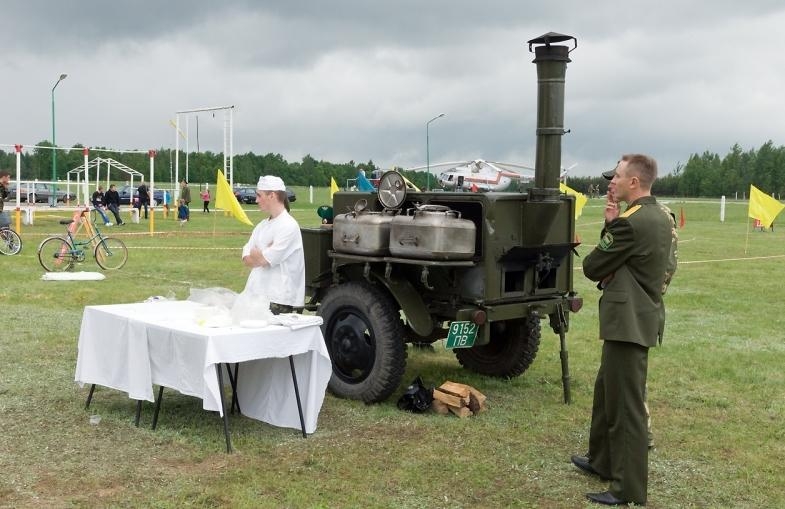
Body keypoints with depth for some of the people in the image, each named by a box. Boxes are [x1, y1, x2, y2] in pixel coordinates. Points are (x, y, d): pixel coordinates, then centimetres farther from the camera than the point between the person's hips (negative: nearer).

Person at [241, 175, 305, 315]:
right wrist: (263, 254, -9)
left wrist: (255, 254, 2)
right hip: (256, 295, 7)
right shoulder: (262, 225, 13)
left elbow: (264, 260, -16)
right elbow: (246, 259, 6)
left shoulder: (288, 226, -12)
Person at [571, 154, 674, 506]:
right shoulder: (659, 217, 10)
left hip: (629, 322, -10)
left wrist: (610, 226, 4)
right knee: (607, 391, 22)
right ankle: (604, 461, 37)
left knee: (626, 405, -2)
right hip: (639, 317, 10)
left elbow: (591, 267, -14)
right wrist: (614, 225, -3)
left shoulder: (631, 222, -21)